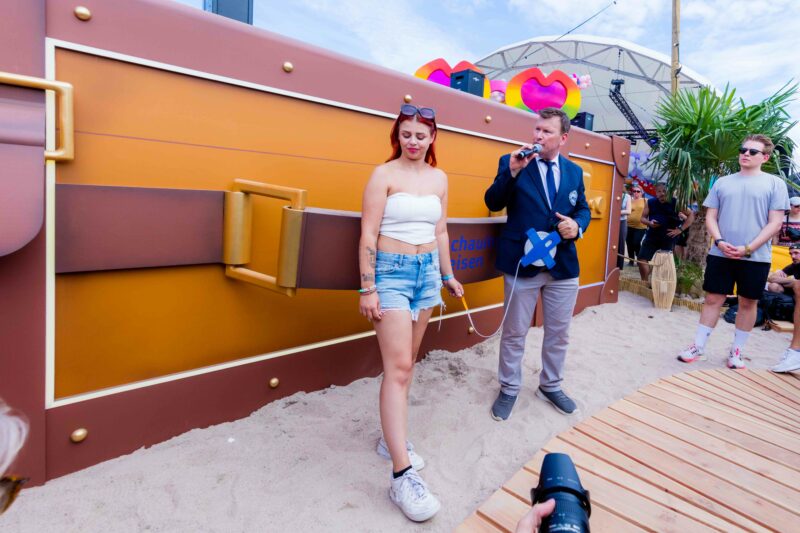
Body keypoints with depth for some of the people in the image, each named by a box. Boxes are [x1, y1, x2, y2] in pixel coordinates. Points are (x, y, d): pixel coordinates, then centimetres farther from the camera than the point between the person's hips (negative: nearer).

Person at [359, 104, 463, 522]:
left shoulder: (438, 178, 10)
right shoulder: (384, 174, -6)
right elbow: (368, 235, -10)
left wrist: (448, 275, 18)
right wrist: (367, 288, -15)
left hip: (427, 271, 6)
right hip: (391, 271, -6)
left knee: (406, 361, 12)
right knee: (398, 367, -11)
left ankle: (391, 438, 28)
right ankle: (402, 475, -8)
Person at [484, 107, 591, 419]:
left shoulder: (574, 171, 9)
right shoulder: (512, 162, -2)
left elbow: (583, 209, 15)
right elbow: (493, 203, -11)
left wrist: (577, 225, -8)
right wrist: (511, 172, -25)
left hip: (564, 265, 4)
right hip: (522, 263, -4)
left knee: (559, 333, 16)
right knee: (514, 333, 9)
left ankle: (550, 386, 37)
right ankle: (509, 389, 29)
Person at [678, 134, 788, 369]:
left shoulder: (774, 183, 2)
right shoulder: (722, 182, 9)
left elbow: (775, 223, -4)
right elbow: (710, 217, 8)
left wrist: (748, 248, -14)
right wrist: (719, 242, -9)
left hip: (756, 257, -1)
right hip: (720, 254, 1)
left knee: (748, 303, 7)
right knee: (713, 299, 5)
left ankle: (736, 350, 20)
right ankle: (698, 346, 12)